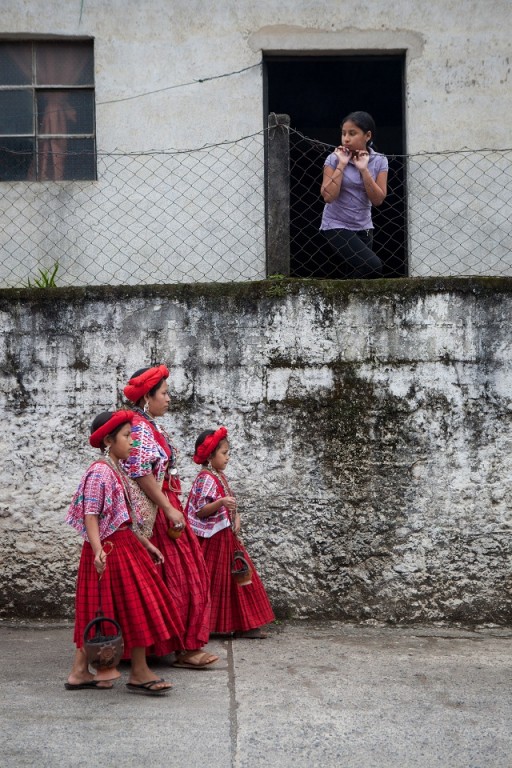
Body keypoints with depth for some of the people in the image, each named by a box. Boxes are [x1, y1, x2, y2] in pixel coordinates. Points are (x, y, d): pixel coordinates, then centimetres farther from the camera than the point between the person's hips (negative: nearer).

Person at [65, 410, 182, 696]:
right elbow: (91, 516, -21)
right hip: (111, 549, -9)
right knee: (134, 607, -5)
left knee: (96, 613, 10)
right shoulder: (100, 472, -15)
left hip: (125, 544, 9)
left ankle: (80, 672, 15)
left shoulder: (117, 470, 15)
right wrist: (98, 551, -32)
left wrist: (147, 545, 20)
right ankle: (140, 674, 3)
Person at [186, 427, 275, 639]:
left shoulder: (219, 476, 14)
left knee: (238, 578, 10)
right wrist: (221, 502, -35)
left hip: (227, 536, 10)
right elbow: (201, 510, -22)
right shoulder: (206, 479, -15)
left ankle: (242, 625, 15)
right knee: (215, 582, -4)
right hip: (213, 539, -10)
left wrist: (236, 517, 4)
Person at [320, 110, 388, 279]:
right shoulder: (334, 159, -8)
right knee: (373, 267, -22)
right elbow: (328, 196, -17)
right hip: (336, 227, -4)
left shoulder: (379, 161, -1)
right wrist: (341, 165, -18)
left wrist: (364, 169, -17)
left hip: (363, 228, 4)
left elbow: (378, 199, -9)